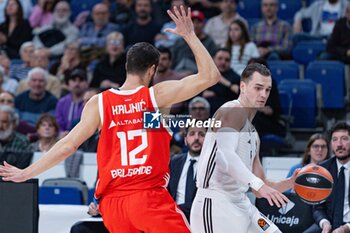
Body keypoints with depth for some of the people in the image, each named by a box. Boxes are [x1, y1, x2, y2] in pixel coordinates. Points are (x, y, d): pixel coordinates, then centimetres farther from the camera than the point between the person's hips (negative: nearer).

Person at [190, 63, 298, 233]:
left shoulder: (252, 133, 22)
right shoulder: (233, 111, -7)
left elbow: (260, 191, 23)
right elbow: (225, 155, -27)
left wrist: (291, 182, 7)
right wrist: (258, 184, -36)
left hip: (240, 204, 10)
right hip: (214, 204, -10)